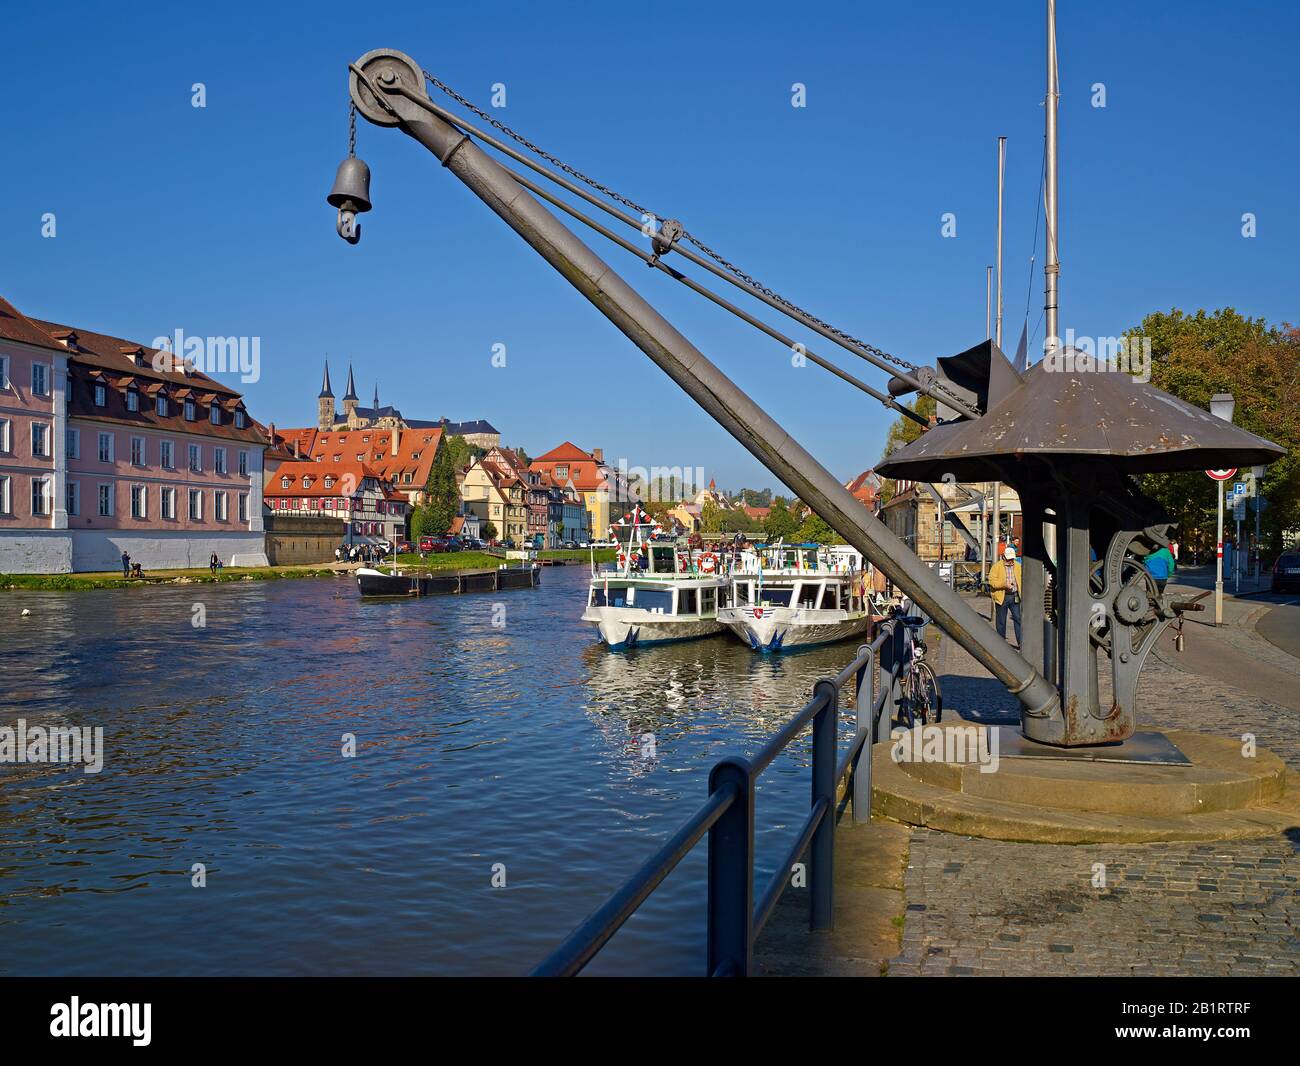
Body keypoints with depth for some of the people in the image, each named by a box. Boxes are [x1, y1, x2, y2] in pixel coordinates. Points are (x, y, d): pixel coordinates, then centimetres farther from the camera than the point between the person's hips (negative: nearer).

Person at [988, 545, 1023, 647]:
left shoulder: (1018, 566, 9)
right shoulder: (996, 566, -4)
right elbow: (992, 581, -11)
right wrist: (1004, 584, -23)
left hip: (1015, 596, 3)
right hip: (1002, 597, -3)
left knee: (1018, 618, -2)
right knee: (1001, 621, 6)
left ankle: (1020, 642, 1)